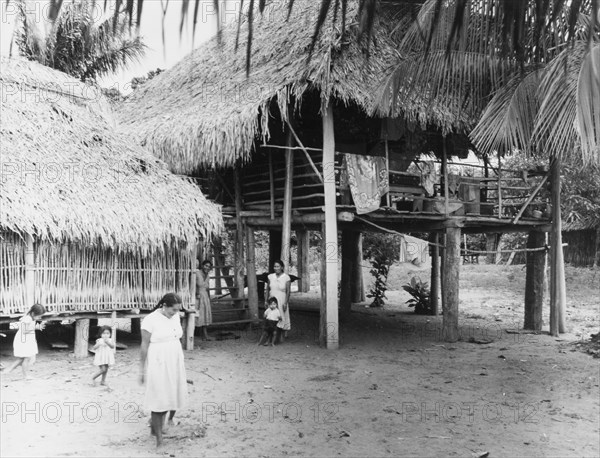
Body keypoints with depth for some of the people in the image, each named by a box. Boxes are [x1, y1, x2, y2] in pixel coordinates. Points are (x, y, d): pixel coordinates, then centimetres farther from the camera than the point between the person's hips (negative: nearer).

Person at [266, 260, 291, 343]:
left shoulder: (286, 277, -5)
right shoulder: (270, 277, 5)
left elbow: (288, 291, -6)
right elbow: (267, 289, 11)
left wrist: (285, 303, -13)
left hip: (281, 301, -3)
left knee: (281, 320, 0)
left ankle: (280, 338, 9)